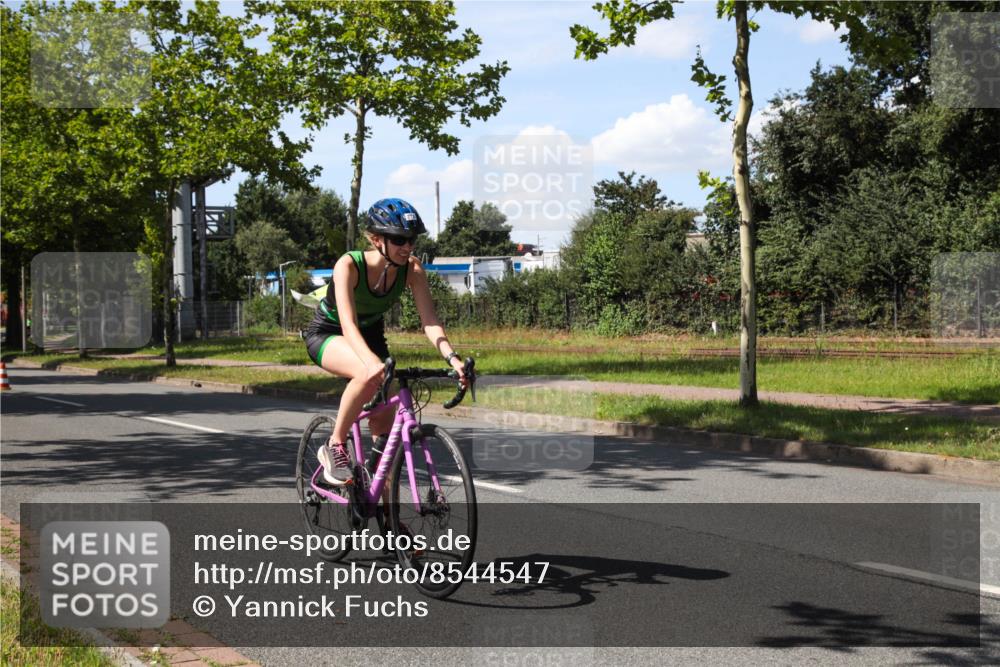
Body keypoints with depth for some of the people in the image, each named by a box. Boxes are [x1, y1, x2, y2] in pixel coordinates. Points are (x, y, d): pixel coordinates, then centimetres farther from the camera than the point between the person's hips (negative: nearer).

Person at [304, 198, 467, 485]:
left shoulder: (412, 269, -20)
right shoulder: (349, 265, -32)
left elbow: (430, 321, -25)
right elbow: (348, 324, -43)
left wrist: (452, 357, -42)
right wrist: (372, 361, -60)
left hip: (371, 334, 5)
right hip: (328, 335, -5)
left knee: (385, 424, -5)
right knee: (370, 375, -37)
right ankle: (335, 447, -19)